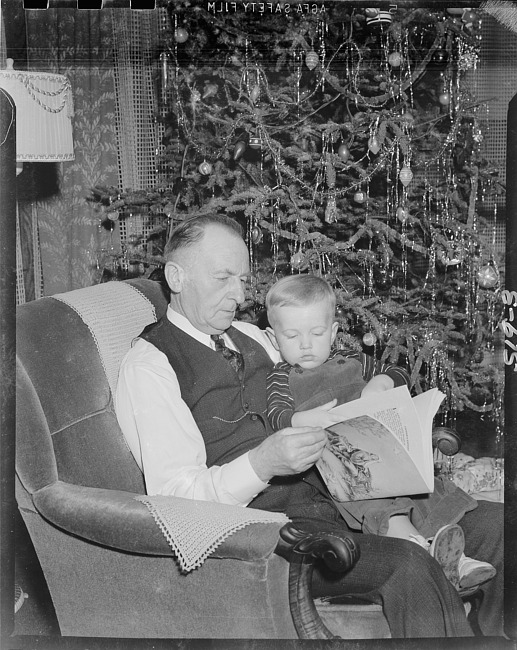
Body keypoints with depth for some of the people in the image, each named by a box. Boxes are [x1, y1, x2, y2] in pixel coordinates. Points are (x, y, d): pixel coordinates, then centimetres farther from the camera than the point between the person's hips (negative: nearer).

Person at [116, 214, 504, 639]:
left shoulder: (251, 337, 20)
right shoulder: (148, 366, -4)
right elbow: (175, 498, -11)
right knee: (408, 566, -30)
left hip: (334, 494, 8)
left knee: (493, 523, -4)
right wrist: (262, 463, -27)